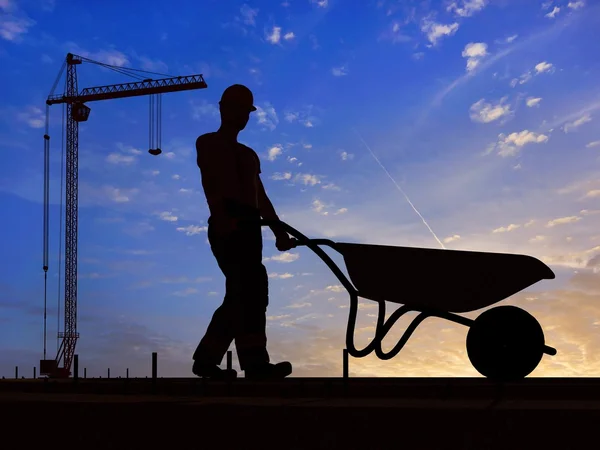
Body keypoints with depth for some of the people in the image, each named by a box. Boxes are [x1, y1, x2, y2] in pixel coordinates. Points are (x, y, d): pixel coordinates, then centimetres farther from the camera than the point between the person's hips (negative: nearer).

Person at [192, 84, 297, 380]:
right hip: (227, 225, -8)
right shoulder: (208, 143, 7)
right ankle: (256, 363, -21)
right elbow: (210, 184, -11)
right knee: (252, 289, -18)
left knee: (241, 295, 5)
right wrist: (221, 217, -28)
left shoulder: (249, 155, 28)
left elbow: (261, 197, 21)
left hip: (249, 226, 8)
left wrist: (278, 230, 9)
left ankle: (206, 359, 14)